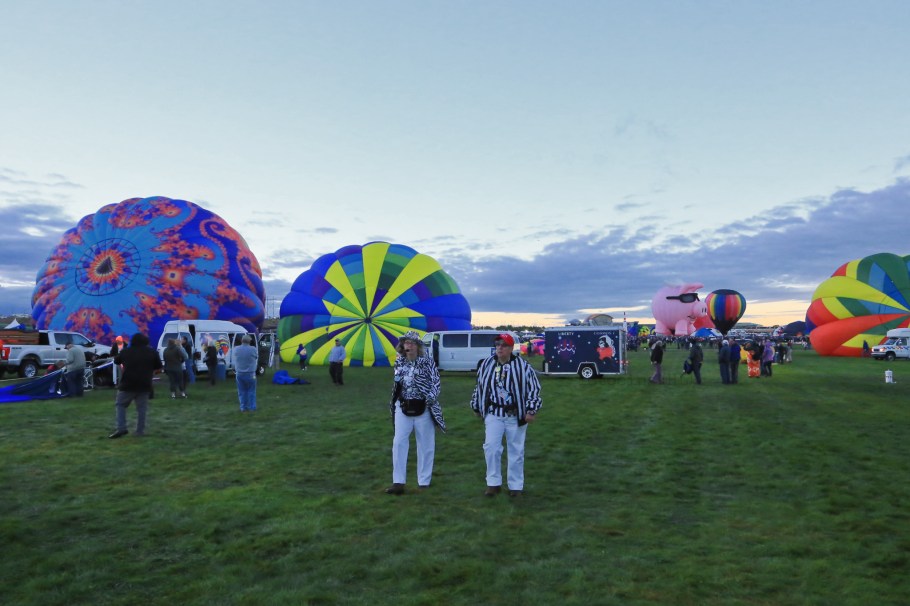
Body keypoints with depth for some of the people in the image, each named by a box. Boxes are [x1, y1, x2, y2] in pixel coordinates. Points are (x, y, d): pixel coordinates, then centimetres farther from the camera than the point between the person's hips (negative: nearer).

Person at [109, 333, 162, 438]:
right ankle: (140, 431, 5)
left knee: (120, 405, 13)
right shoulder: (152, 352, 2)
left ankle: (121, 428, 0)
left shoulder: (125, 351, 3)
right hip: (144, 385, 1)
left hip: (128, 384, -1)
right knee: (141, 408, 6)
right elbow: (158, 368, 6)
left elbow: (116, 361, 21)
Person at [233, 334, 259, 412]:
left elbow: (235, 360, 11)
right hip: (250, 373, -3)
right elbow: (256, 357, 2)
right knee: (251, 391, 10)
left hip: (239, 373, 3)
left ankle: (243, 407, 16)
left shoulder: (236, 349, -3)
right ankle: (251, 407, 13)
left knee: (242, 391, 13)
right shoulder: (253, 349, -13)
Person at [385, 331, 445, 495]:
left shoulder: (427, 362, -9)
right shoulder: (399, 362, 4)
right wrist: (392, 404, 14)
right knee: (399, 443, -2)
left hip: (423, 408, -3)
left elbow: (436, 383, -10)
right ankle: (398, 482, 3)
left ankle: (424, 482, 18)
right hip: (403, 408, 3)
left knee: (425, 446, 6)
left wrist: (431, 397, -24)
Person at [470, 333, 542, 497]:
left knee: (516, 451, 7)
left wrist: (531, 410, -11)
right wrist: (476, 407, 17)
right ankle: (493, 483, 9)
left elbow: (534, 389, -5)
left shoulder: (523, 366, -9)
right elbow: (479, 387, 12)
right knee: (491, 447, -6)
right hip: (493, 413, 2)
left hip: (516, 415, -2)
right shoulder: (486, 365, 1)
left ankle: (516, 485, 20)